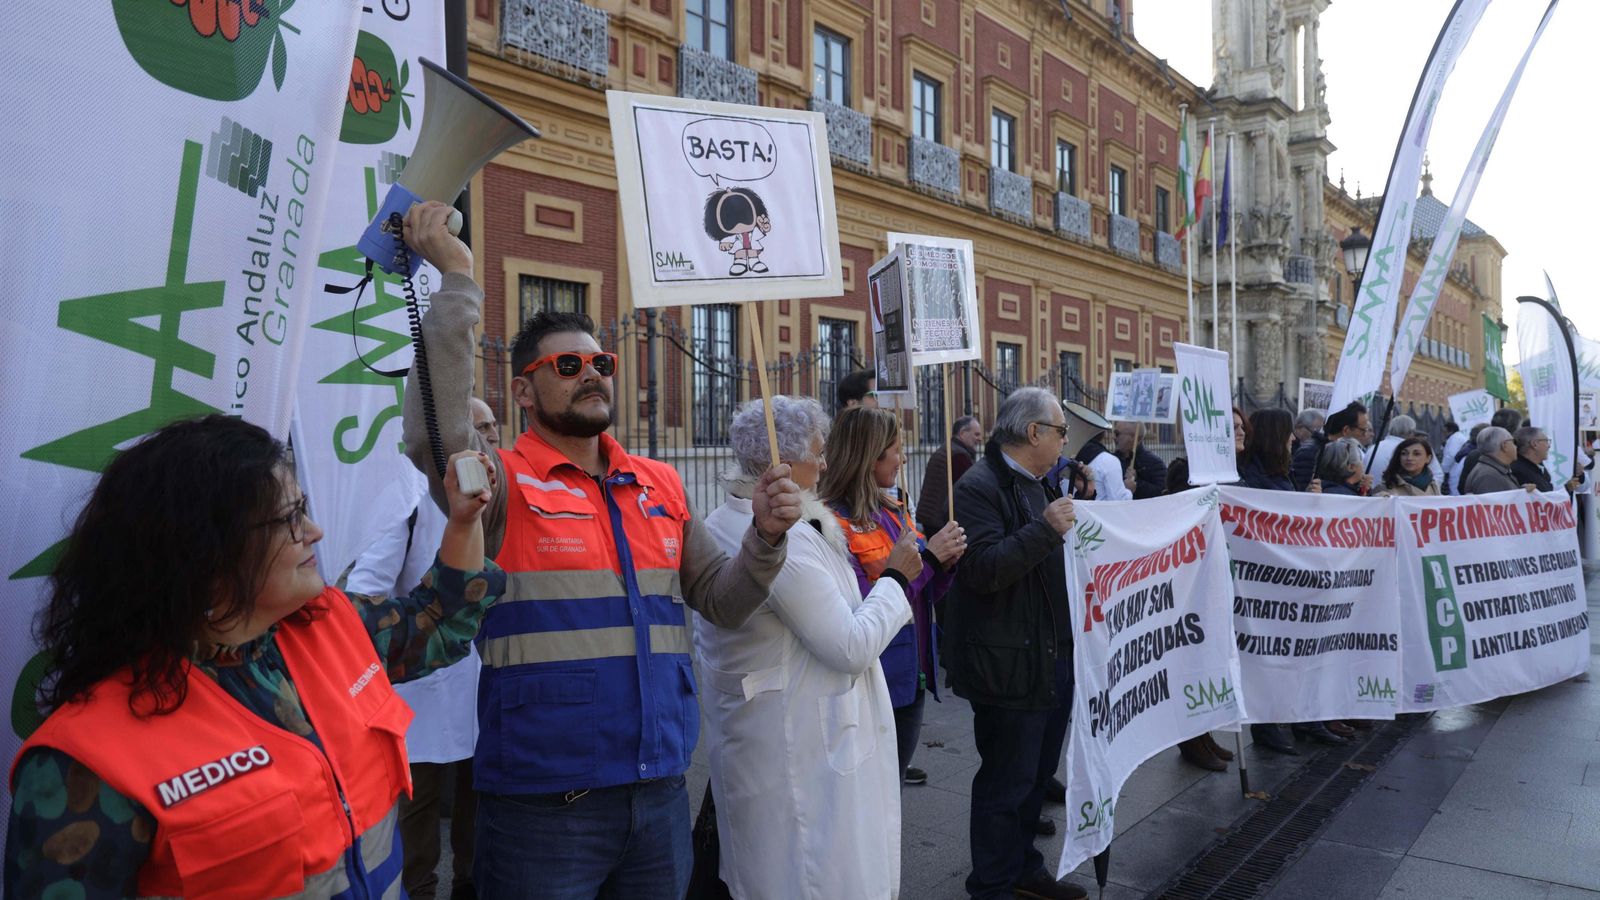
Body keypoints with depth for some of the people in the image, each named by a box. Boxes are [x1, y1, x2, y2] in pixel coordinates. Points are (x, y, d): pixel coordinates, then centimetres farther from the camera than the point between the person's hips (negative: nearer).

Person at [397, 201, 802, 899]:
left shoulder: (660, 485, 9)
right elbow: (434, 429, -28)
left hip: (661, 795, 5)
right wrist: (456, 279, -26)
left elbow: (721, 602, 10)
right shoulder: (505, 483, -7)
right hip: (543, 805, -5)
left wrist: (765, 536, -8)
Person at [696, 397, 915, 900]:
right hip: (802, 748, -9)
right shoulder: (787, 540, -24)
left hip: (745, 739, 9)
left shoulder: (718, 526, 5)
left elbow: (703, 637, 15)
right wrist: (896, 576, -10)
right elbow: (853, 647, -22)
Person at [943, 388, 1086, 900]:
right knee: (1006, 781, 2)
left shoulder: (1038, 486, 16)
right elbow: (982, 569, -27)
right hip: (1011, 665, -9)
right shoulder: (980, 488, -15)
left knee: (1036, 773, 20)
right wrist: (1045, 528, -29)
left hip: (1054, 657, 10)